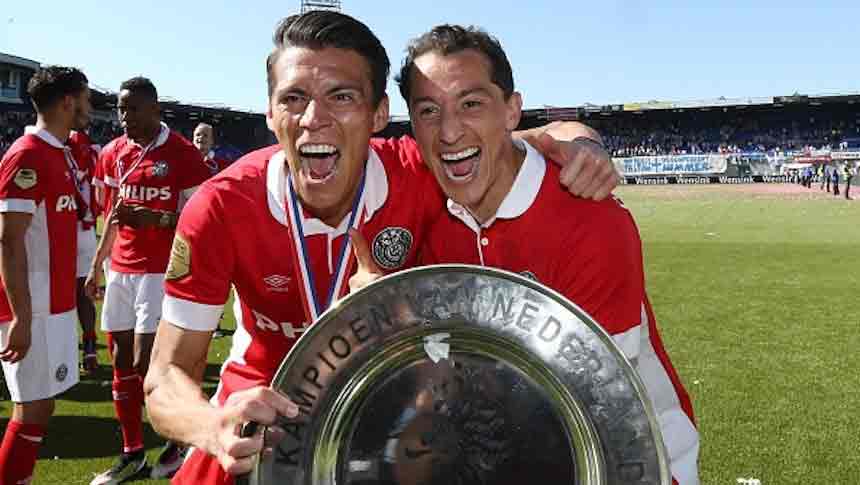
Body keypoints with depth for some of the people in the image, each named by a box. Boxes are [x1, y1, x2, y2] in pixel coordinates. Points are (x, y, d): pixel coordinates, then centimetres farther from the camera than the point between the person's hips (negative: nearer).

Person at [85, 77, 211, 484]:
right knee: (122, 362, 10)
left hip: (159, 271, -6)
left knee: (145, 363, -6)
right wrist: (96, 264, 19)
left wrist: (152, 219, -24)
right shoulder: (114, 153, 10)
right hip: (120, 270, 7)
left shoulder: (182, 154, -9)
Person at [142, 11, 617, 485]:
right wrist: (214, 426, -46)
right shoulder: (220, 208, -26)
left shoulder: (420, 175, -25)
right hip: (264, 407, 0)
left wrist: (575, 145, -31)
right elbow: (167, 377, -23)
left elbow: (528, 141, -7)